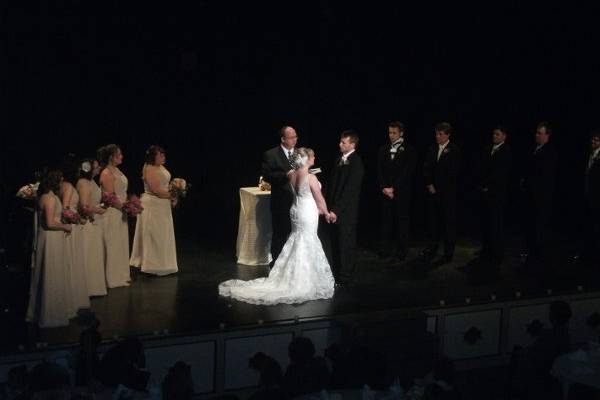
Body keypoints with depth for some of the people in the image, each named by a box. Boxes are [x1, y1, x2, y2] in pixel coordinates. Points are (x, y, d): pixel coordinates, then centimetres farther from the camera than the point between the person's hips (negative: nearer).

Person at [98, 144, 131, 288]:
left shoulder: (116, 170, 11)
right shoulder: (107, 173, -17)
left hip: (120, 212, 9)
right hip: (112, 213, -9)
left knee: (121, 245, 16)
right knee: (112, 246, 0)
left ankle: (120, 275, 26)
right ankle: (113, 278, 9)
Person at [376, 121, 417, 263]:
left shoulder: (409, 150, -1)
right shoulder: (383, 150, 13)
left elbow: (407, 172, -7)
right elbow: (379, 170, 9)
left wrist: (393, 188, -11)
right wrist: (384, 187, -5)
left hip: (402, 192, -4)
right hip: (386, 191, 4)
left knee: (402, 220, -1)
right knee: (386, 220, 3)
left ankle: (401, 251, 3)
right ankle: (386, 249, 9)